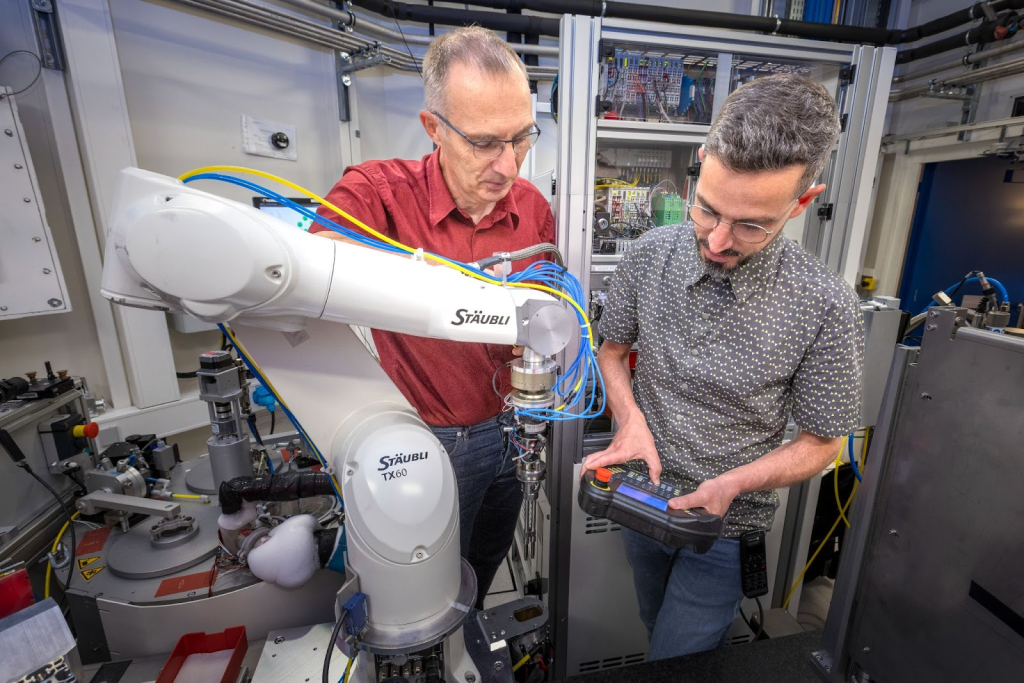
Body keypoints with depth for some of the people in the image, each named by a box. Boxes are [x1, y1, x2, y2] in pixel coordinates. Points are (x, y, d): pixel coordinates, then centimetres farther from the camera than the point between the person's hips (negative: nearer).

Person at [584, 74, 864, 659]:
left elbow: (821, 443, -10)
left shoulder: (826, 308, -23)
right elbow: (614, 348, -1)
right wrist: (632, 419, -18)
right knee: (658, 627, 32)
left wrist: (733, 483, -25)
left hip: (727, 527, -3)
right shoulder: (652, 254, -16)